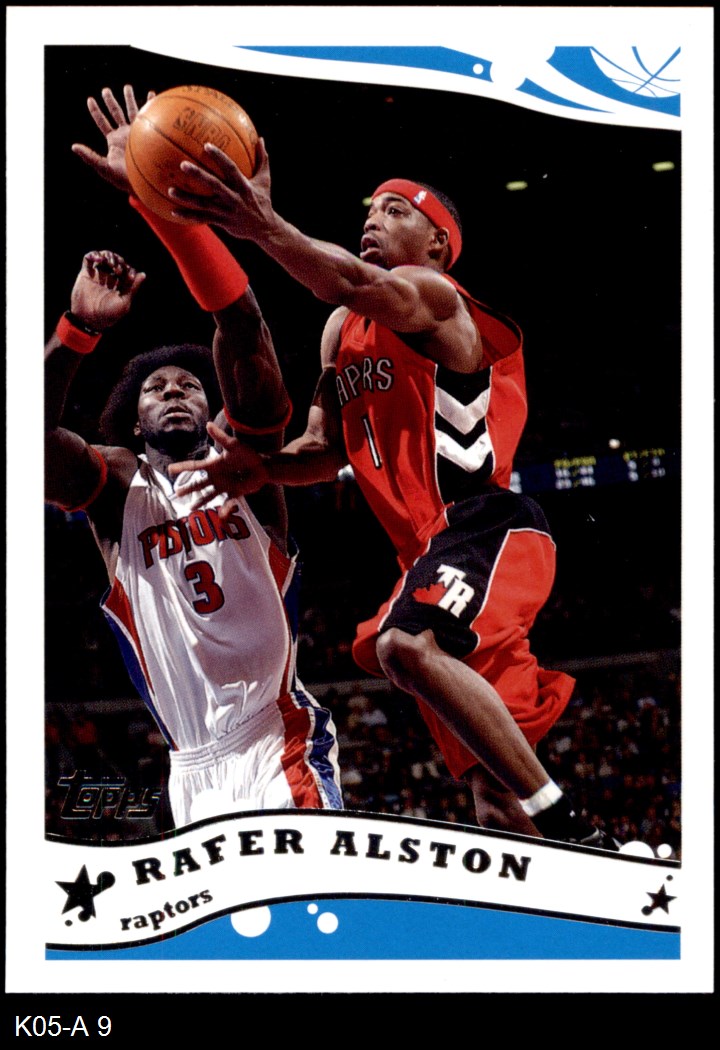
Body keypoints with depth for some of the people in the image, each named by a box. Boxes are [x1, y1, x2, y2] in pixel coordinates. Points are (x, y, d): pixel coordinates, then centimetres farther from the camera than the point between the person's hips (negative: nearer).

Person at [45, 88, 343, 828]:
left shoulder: (241, 461, 5)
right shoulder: (115, 483, 10)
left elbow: (240, 328, -11)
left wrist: (162, 203, -21)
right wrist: (79, 329, -23)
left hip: (280, 745, -3)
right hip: (196, 768, 3)